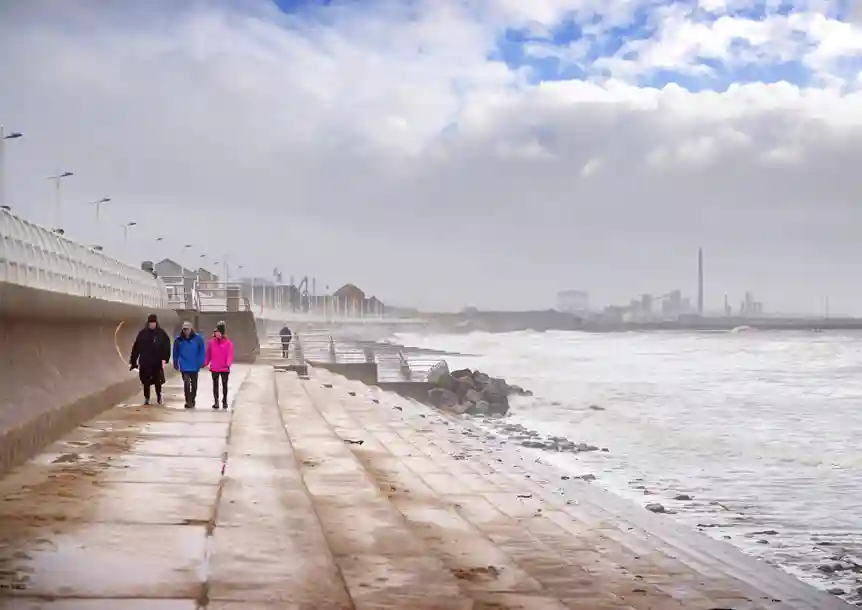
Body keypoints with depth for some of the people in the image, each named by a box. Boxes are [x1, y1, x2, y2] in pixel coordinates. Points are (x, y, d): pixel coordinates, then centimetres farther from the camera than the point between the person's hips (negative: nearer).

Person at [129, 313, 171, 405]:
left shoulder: (162, 333, -1)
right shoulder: (142, 333, 3)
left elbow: (166, 347, -7)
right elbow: (136, 348, 3)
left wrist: (164, 359, -19)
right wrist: (132, 361, 2)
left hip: (157, 362, -1)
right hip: (144, 362, 1)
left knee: (158, 381, 1)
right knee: (146, 381, 4)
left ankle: (159, 396, 24)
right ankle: (146, 398, 17)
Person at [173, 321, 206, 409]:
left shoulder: (198, 338, -7)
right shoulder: (179, 340, -4)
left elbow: (202, 351, -4)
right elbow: (176, 353, 5)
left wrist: (201, 362, -10)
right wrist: (176, 363, 7)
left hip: (194, 366, 1)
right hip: (184, 366, -1)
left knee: (194, 384, 14)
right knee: (186, 383, -13)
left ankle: (192, 400, 32)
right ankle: (188, 401, -6)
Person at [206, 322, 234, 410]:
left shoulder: (228, 343, -6)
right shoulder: (211, 342, 1)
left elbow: (230, 355, -13)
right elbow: (208, 354, 8)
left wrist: (228, 364, -27)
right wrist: (205, 363, 5)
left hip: (224, 368, -1)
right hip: (214, 368, 2)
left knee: (224, 385, 11)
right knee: (215, 385, 4)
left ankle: (224, 401, 25)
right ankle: (216, 402, 6)